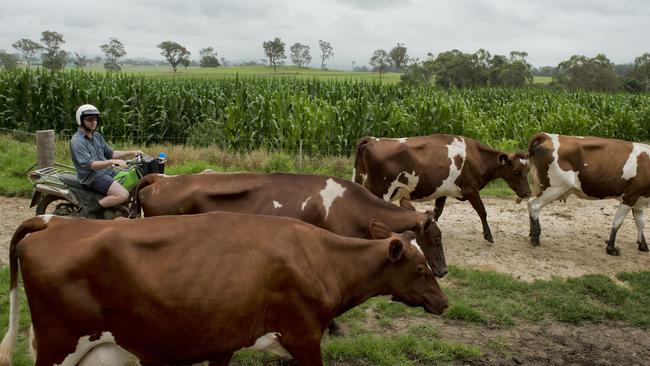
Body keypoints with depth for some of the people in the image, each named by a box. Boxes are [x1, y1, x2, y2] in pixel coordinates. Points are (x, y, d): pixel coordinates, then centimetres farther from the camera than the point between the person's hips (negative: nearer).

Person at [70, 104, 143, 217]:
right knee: (123, 195, -27)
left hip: (107, 171, 9)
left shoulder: (97, 136, 13)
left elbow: (110, 153, 19)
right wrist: (112, 162, -35)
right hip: (92, 176, -9)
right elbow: (89, 164, -24)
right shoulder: (77, 141, -15)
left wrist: (131, 153, 6)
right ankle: (93, 209, -14)